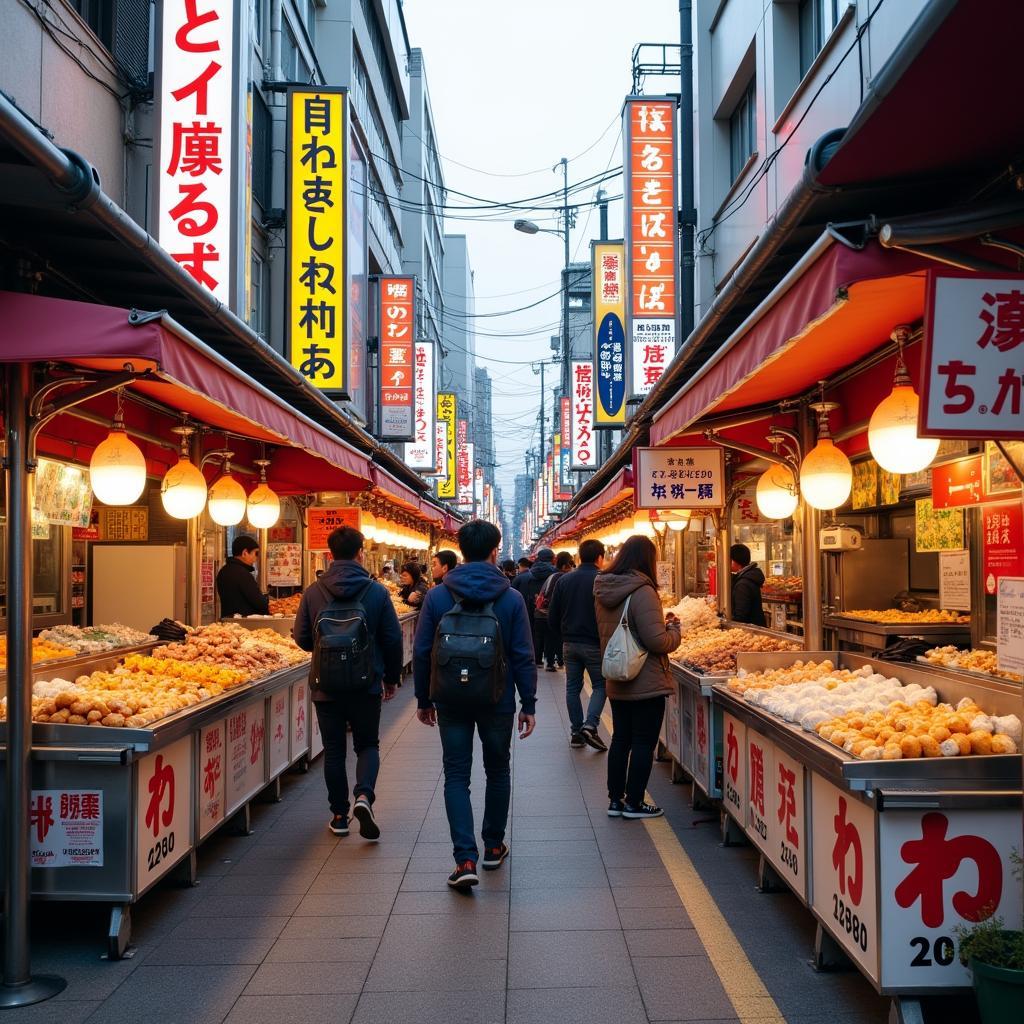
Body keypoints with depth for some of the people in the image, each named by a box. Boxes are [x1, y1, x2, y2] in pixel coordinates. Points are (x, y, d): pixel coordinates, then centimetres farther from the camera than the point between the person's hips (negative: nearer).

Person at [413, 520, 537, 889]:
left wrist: (423, 699, 9)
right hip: (498, 701, 0)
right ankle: (493, 847, 30)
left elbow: (421, 652, -2)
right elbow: (523, 656, -6)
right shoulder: (511, 598, -7)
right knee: (497, 771, 18)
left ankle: (465, 859, -6)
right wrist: (529, 704, 2)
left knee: (457, 777, 4)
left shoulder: (437, 596, -5)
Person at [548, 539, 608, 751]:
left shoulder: (564, 580, 5)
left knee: (573, 687, 11)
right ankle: (590, 726, -10)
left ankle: (576, 732, 13)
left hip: (569, 644, 4)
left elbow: (552, 617, 7)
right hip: (594, 645, -4)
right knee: (600, 685, 7)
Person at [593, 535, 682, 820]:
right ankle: (634, 803, 12)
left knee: (621, 739, 16)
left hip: (617, 681, 7)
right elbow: (657, 641, -23)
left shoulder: (603, 591, 4)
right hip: (646, 683, -7)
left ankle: (615, 800, 23)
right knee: (644, 743, 5)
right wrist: (674, 629, -2)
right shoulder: (642, 591, -21)